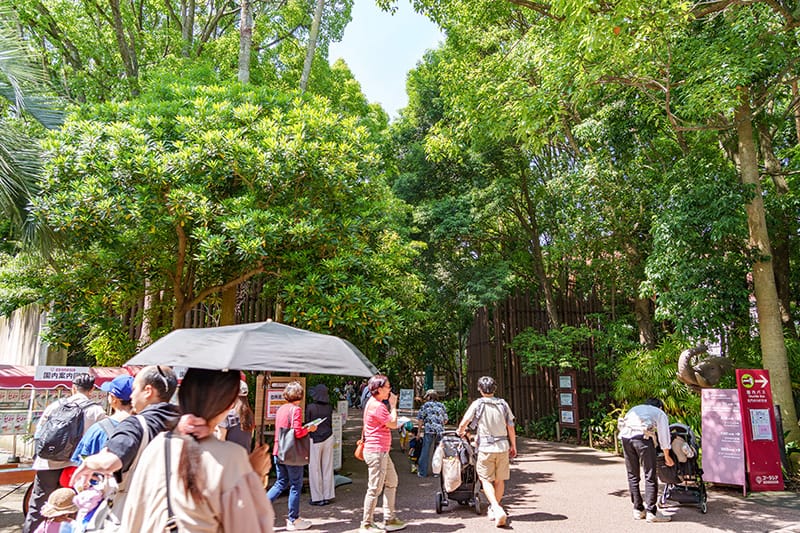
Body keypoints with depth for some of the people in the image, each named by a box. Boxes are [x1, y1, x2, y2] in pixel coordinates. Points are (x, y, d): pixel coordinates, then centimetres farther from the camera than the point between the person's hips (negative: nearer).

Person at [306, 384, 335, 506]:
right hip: (328, 438, 4)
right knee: (327, 467, 12)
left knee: (315, 469, 7)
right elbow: (330, 423, 3)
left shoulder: (310, 407, -14)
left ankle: (318, 497, 11)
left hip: (314, 439, -4)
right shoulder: (329, 407, -3)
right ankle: (327, 496, 19)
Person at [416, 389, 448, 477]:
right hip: (440, 431, 3)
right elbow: (445, 420, 15)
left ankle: (423, 472, 7)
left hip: (429, 431, -3)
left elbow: (420, 419, 3)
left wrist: (420, 429, 14)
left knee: (426, 452, 3)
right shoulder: (441, 405, 15)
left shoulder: (426, 405, 5)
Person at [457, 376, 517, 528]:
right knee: (499, 480, 14)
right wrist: (513, 446, 16)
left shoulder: (477, 404, -6)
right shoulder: (503, 404, 4)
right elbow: (511, 428, 6)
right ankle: (495, 509, 26)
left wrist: (460, 431, 14)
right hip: (502, 446, 4)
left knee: (486, 480, 3)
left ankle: (497, 509, -14)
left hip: (485, 448, -3)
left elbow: (464, 423, -8)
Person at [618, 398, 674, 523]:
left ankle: (638, 510, 21)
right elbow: (663, 435, 24)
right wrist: (667, 456, 38)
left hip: (625, 436, 4)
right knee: (650, 476, 5)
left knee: (632, 475, 15)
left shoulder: (635, 408, 38)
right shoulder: (660, 413, 27)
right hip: (642, 436, -4)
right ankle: (651, 512, 7)